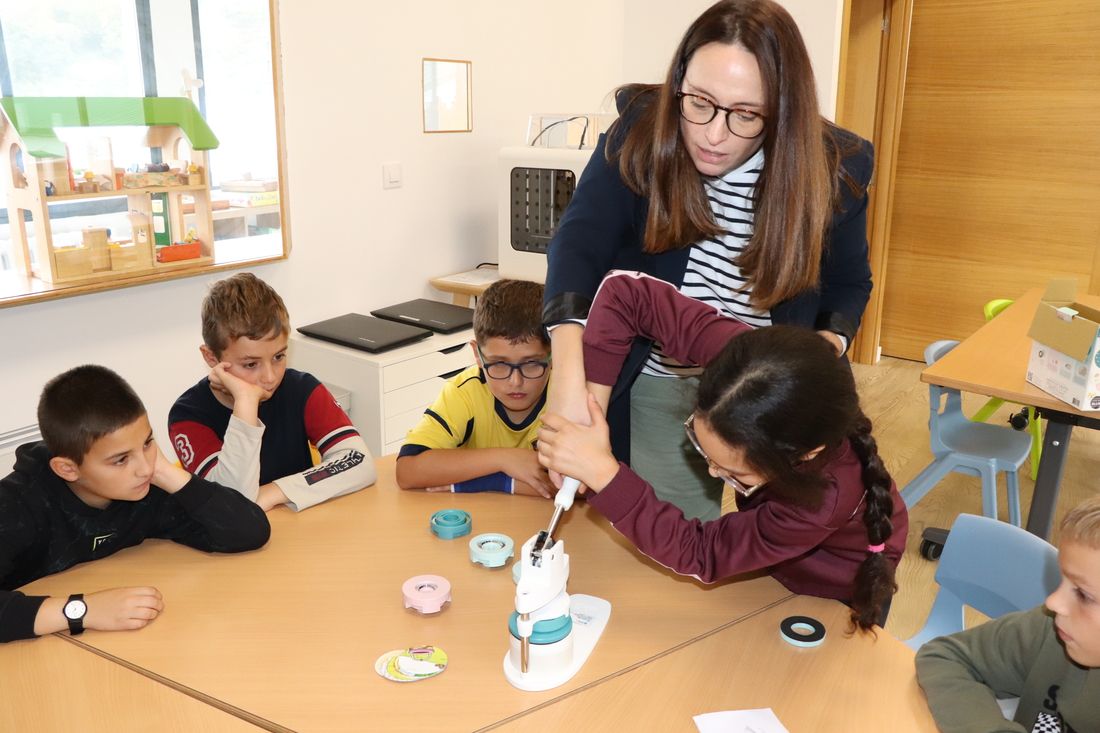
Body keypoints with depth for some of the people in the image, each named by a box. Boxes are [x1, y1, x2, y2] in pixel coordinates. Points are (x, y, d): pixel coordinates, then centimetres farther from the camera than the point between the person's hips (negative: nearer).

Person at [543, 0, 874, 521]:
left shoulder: (834, 167, -12)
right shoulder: (642, 131, -16)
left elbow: (848, 282, 4)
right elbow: (580, 242, -27)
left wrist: (828, 348, -18)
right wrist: (569, 379, -42)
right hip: (660, 385, -1)